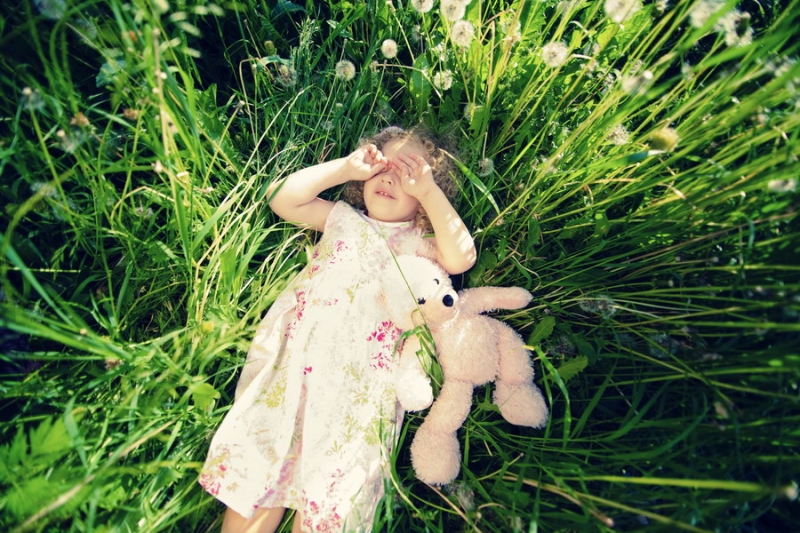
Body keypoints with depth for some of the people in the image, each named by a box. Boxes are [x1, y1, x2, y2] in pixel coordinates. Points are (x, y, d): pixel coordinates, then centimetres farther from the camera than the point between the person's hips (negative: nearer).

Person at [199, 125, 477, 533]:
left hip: (361, 383, -1)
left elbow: (460, 258, -7)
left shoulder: (420, 244, 12)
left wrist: (429, 190, -1)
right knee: (255, 473, 4)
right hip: (292, 364, 2)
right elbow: (283, 199, 8)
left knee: (330, 499, 1)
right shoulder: (344, 219, 18)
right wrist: (345, 167, 6)